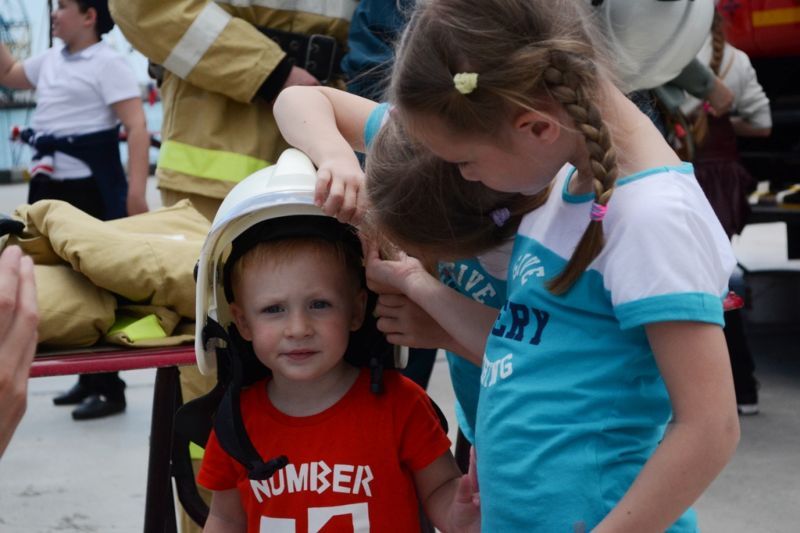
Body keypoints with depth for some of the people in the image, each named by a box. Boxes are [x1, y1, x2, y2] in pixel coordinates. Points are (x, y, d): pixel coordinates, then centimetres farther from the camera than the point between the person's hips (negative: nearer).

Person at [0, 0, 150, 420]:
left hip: (91, 188, -9)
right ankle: (89, 378, 23)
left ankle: (110, 389, 3)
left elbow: (137, 127, -17)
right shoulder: (51, 60, 14)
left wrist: (136, 190, -26)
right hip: (49, 186, 9)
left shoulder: (107, 64, -10)